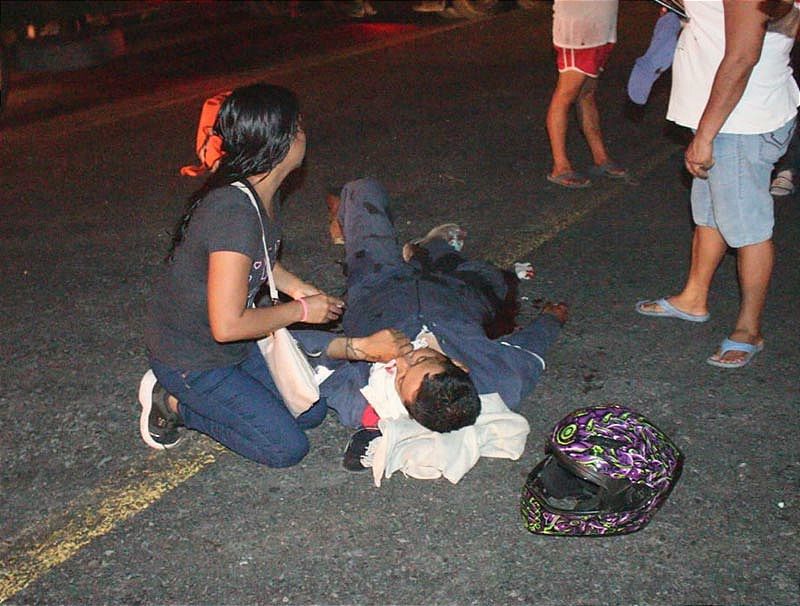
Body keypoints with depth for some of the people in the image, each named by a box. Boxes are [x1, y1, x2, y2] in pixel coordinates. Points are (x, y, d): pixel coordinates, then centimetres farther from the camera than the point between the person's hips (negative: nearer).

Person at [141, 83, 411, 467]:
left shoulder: (262, 193, -3)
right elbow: (227, 325, -32)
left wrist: (302, 290, 2)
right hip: (190, 360, -9)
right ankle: (175, 405, 6)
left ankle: (181, 395, 16)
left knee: (312, 411, 12)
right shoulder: (235, 211, -33)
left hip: (233, 348, 9)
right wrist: (303, 310, -18)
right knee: (286, 447, -6)